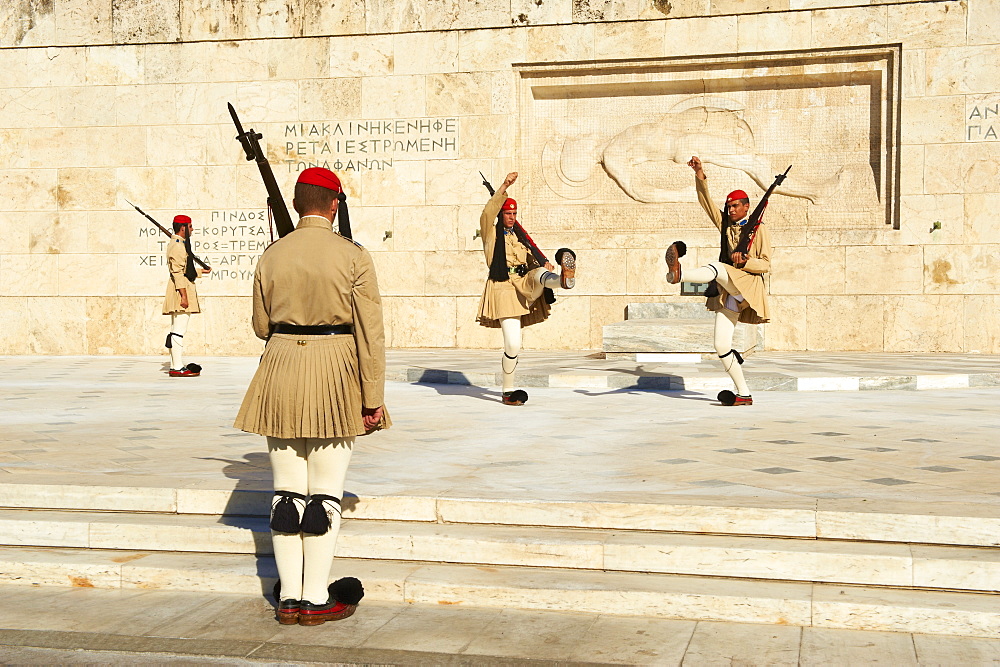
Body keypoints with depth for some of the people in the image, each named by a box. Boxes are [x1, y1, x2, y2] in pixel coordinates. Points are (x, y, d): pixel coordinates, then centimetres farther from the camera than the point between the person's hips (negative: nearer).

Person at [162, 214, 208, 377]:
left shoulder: (175, 243, 20)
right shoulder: (178, 245, -13)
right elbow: (178, 273, -20)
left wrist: (200, 271, 40)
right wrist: (184, 295, -23)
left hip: (182, 290, 11)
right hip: (181, 290, -11)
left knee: (176, 331, 12)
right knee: (179, 331, -11)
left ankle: (175, 366, 16)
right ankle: (178, 368, -12)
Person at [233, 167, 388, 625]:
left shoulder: (271, 256, 3)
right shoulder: (353, 257, -7)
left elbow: (261, 326, 11)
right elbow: (370, 334, -10)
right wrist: (373, 399, -6)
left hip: (281, 371, 3)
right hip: (335, 375, -3)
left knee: (287, 488, 10)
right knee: (325, 490, 3)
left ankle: (289, 597, 15)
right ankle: (317, 600, 7)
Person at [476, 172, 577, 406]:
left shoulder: (518, 234, 22)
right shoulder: (490, 231, 7)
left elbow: (532, 256, 15)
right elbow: (488, 211, -12)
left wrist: (544, 262, -9)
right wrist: (504, 186, -21)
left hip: (525, 284, 4)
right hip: (503, 287, -4)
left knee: (540, 273, -32)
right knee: (513, 345, -11)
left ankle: (564, 279, -69)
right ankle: (508, 391, 6)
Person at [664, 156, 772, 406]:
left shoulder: (758, 229, 4)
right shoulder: (725, 225, 18)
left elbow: (766, 264, -2)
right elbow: (706, 201, 9)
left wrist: (745, 261, -19)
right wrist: (700, 176, -3)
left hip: (747, 284, -6)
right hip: (728, 294, 6)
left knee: (718, 268, -33)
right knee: (721, 346, -4)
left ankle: (678, 274, -64)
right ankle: (744, 394, 2)